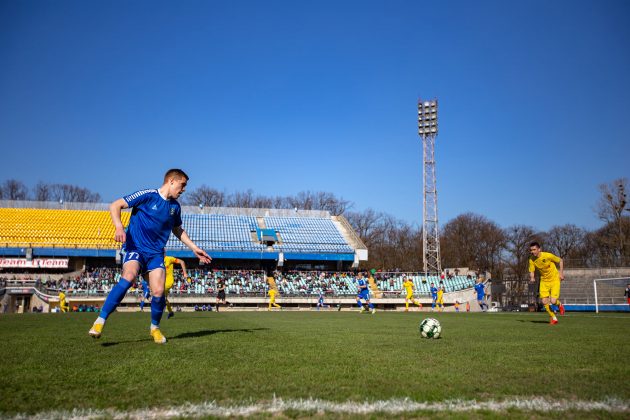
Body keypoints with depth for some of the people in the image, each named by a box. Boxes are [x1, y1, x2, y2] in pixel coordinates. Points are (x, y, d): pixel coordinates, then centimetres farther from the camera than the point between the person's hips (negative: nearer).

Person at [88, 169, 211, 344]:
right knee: (128, 278, -32)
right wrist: (119, 227, -26)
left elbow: (177, 230, 27)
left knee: (158, 292, -10)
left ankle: (155, 327, 17)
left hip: (156, 253, 5)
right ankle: (100, 321, -20)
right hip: (135, 248, -4)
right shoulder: (147, 195, -8)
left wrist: (195, 248, 23)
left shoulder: (175, 206, 10)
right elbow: (115, 206, -9)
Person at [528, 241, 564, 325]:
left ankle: (559, 305, 24)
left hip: (554, 279, -4)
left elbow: (560, 260, -6)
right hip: (544, 281, 4)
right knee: (544, 302, -3)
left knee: (553, 301, -14)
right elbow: (531, 271, -3)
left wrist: (561, 273, -10)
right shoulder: (532, 260, -12)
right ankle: (553, 318, 20)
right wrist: (532, 277, -25)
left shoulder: (548, 255, -23)